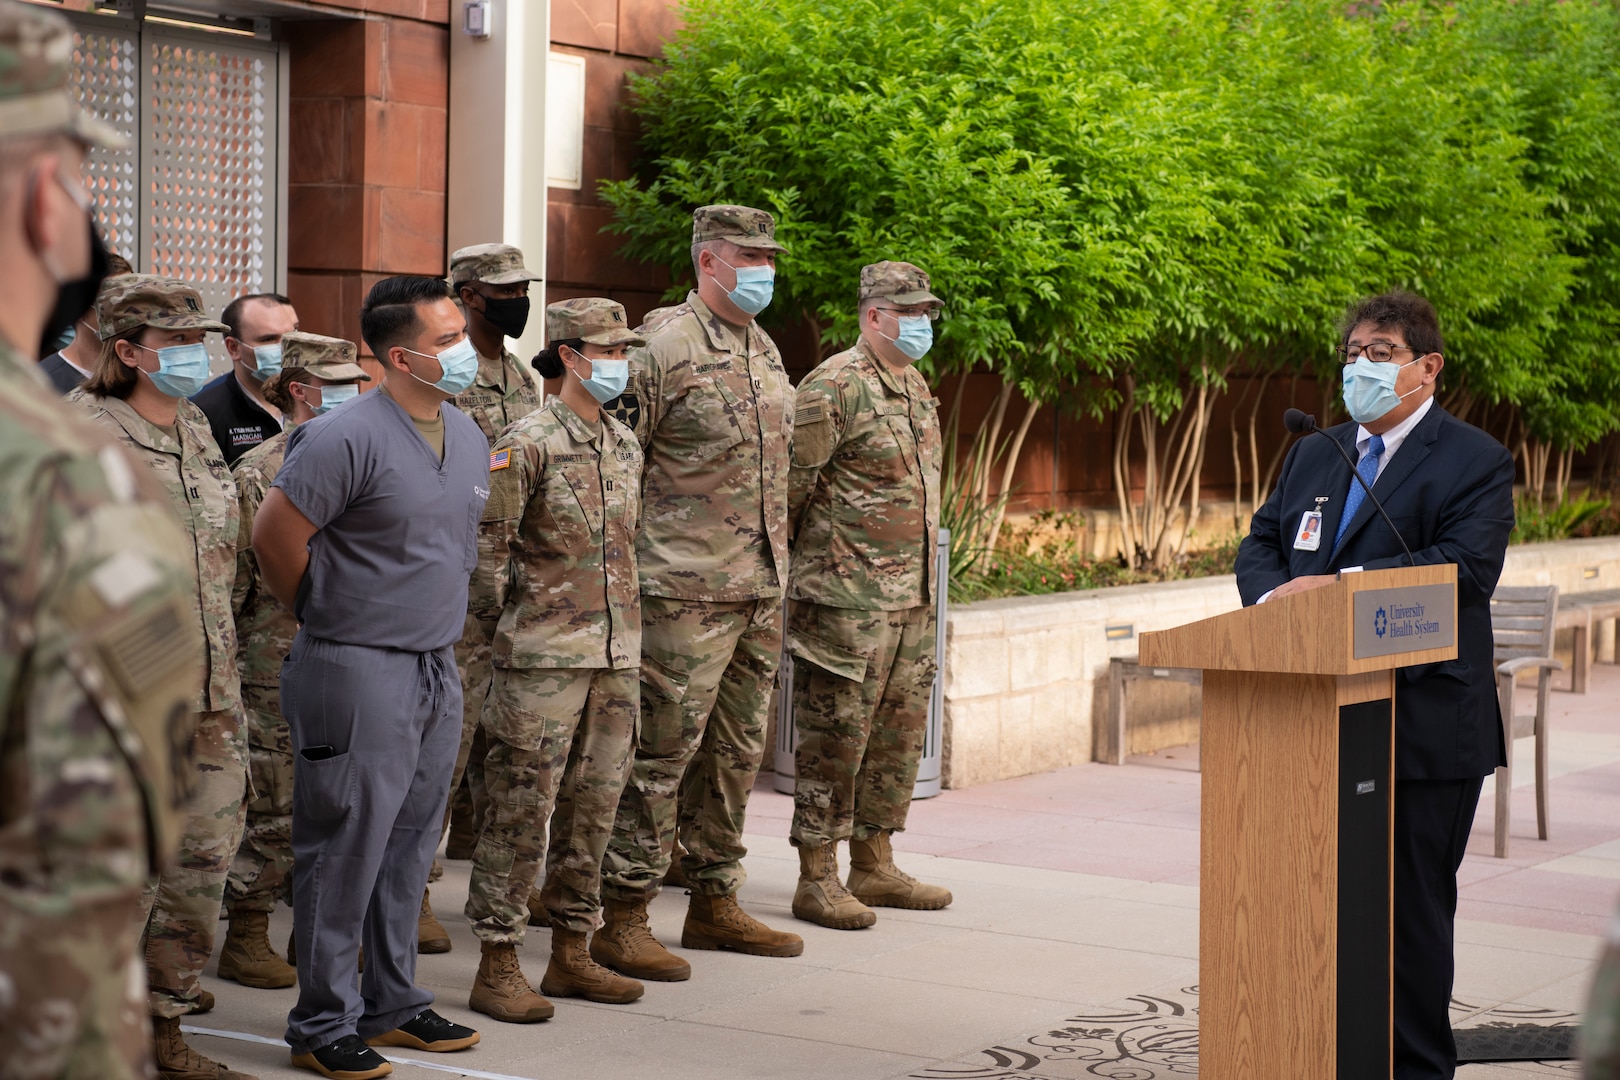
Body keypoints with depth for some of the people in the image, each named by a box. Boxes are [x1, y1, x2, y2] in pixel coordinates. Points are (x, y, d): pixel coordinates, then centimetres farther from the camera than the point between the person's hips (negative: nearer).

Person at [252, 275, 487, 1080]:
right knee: (345, 853, -2)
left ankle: (393, 1006, 26)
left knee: (409, 848, 14)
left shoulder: (469, 439, 10)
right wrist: (325, 616, -1)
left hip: (436, 671, 8)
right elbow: (273, 534, -13)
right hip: (360, 676, -8)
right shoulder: (348, 437, -16)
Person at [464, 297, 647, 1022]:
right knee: (522, 808, -5)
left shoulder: (625, 445, 13)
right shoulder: (528, 443, -9)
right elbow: (484, 547, -9)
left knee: (593, 805, 11)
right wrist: (500, 629, -4)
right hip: (545, 657, -7)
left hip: (617, 654, 7)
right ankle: (497, 968, 1)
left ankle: (571, 955, 20)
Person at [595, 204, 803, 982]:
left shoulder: (766, 351, 15)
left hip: (760, 592, 8)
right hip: (687, 594, -8)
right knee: (662, 753, -6)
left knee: (735, 754, 13)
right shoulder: (664, 351, -11)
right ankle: (622, 921, 1)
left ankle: (714, 904, 24)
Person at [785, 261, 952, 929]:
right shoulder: (834, 387, -14)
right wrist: (800, 561, -5)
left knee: (897, 734, 13)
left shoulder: (915, 386, 15)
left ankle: (874, 867, 23)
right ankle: (817, 880, 4)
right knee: (835, 736, -3)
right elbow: (791, 485, -12)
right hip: (847, 598, -9)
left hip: (910, 597, 9)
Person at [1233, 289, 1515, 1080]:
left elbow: (1466, 567, -17)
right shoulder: (1312, 454, 18)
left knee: (1412, 908, 1)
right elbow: (1261, 542, 16)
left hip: (1423, 724, -6)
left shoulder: (1474, 460, -3)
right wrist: (1271, 594, -8)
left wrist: (1339, 586, -21)